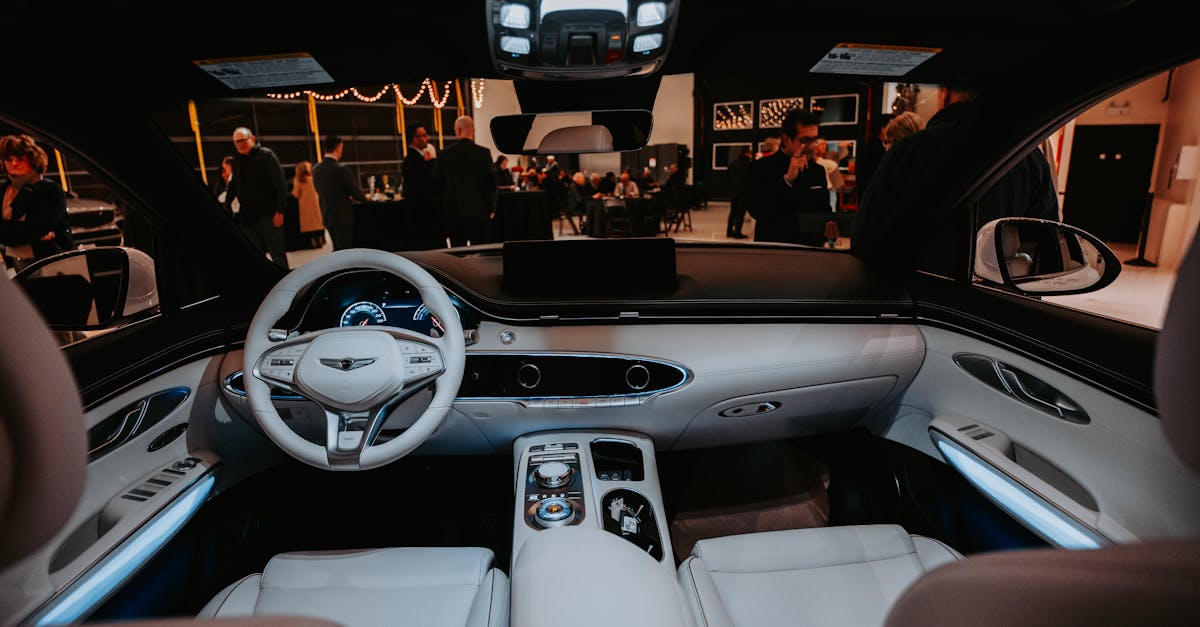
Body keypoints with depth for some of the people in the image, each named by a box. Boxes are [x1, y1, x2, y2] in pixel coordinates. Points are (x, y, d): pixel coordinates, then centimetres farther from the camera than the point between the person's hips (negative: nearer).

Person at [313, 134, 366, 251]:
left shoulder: (316, 169, 4)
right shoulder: (341, 169, -17)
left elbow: (320, 192, 13)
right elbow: (354, 190, -10)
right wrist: (364, 198, 12)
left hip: (327, 216, 7)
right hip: (343, 216, -7)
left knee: (338, 250, 18)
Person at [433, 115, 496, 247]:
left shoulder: (444, 154, 1)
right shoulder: (483, 153, -5)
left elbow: (437, 185, 4)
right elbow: (490, 183, -6)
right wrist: (491, 208, 5)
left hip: (453, 213, 2)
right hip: (478, 211, -2)